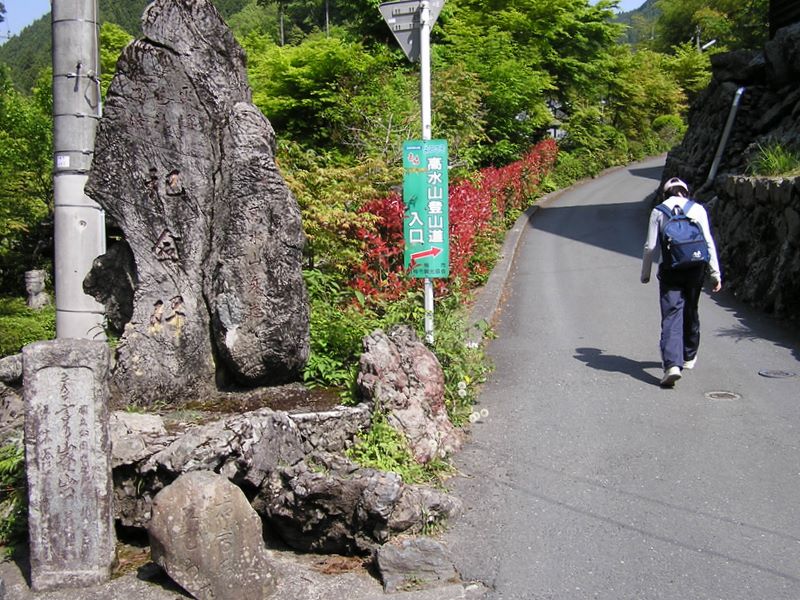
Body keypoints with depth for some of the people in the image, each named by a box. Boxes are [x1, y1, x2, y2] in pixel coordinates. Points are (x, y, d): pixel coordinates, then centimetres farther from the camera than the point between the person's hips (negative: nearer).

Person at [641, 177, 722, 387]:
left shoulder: (658, 211, 4)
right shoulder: (698, 209, 5)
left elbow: (650, 246, 1)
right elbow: (708, 242, 0)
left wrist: (645, 273, 13)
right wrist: (715, 273, 3)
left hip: (669, 269, -2)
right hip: (695, 267, 2)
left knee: (671, 315, -7)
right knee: (690, 312, 19)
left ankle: (672, 363, -23)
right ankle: (689, 356, 36)